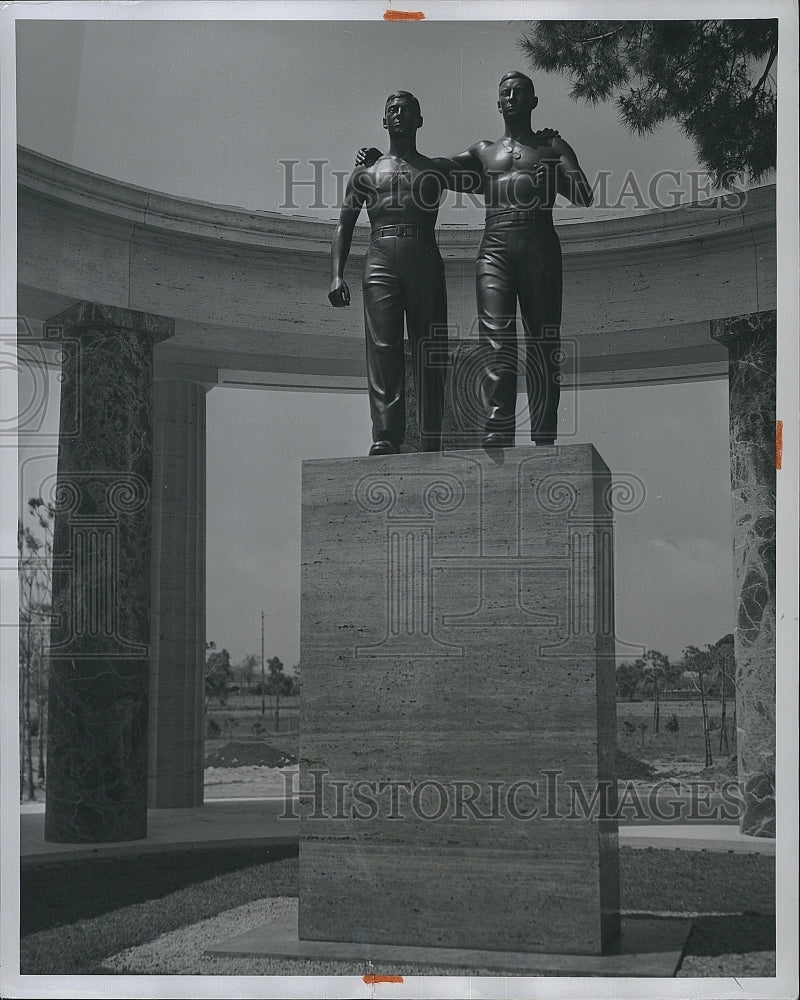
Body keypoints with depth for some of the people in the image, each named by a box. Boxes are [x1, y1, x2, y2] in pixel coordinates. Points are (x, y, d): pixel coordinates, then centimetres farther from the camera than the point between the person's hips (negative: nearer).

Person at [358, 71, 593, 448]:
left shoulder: (553, 147, 19)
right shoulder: (484, 151, 25)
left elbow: (585, 197, 11)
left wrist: (552, 177, -3)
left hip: (540, 250, -1)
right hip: (495, 249, 1)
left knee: (542, 346, -5)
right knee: (497, 343, -15)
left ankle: (544, 439, -5)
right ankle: (497, 437, -24)